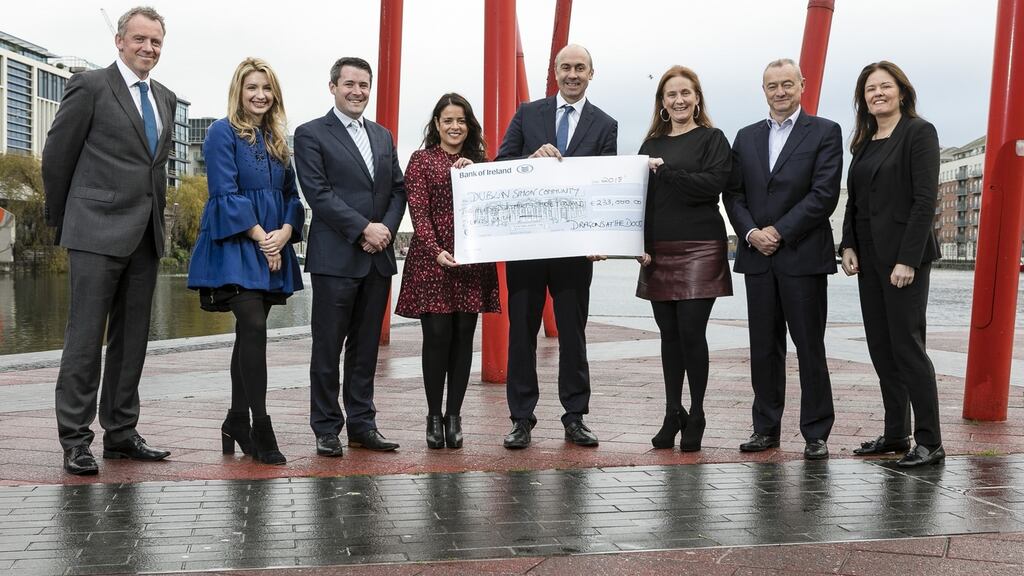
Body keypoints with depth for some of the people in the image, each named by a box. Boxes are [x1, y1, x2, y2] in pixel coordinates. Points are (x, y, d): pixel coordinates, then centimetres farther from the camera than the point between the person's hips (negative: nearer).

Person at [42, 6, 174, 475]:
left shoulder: (165, 99, 16)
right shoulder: (90, 86, -3)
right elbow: (57, 155, -1)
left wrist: (155, 219, 15)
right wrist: (61, 220, 6)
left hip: (145, 235, 7)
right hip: (98, 231, -6)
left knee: (132, 337, 9)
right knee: (86, 335, -4)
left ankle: (121, 432, 17)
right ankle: (75, 440, 1)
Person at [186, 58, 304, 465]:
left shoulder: (277, 139, 16)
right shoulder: (223, 133, -3)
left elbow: (291, 194, 15)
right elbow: (225, 194, -10)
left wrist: (285, 231, -5)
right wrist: (260, 236, -14)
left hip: (272, 248, 7)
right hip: (235, 246, -7)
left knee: (249, 333, 10)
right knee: (254, 328, -16)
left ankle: (236, 423, 19)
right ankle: (261, 431, -14)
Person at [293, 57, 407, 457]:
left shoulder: (383, 136, 17)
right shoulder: (311, 135, -1)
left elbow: (398, 190, 14)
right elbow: (318, 193, -10)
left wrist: (386, 229, -5)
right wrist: (364, 228, -16)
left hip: (378, 257, 5)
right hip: (335, 257, -5)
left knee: (366, 346, 10)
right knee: (328, 348, 0)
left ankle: (362, 424, 17)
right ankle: (326, 429, 9)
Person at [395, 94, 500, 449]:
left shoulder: (478, 162, 15)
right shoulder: (421, 160, 4)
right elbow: (418, 211, -6)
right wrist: (436, 250, -18)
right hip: (432, 259, -3)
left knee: (463, 336, 4)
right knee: (437, 335, -5)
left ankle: (454, 416, 12)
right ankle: (434, 416, 7)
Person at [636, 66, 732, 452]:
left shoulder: (712, 140, 2)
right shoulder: (652, 144, 14)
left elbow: (713, 184, -13)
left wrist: (665, 171, -15)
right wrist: (640, 246, -1)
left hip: (700, 249, -4)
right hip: (658, 252, 4)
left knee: (691, 333, -5)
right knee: (669, 334, 8)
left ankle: (696, 416, 8)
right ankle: (673, 414, 18)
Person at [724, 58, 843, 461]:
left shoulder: (824, 132, 0)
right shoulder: (746, 138, 15)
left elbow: (824, 194, -9)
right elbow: (734, 194, 10)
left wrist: (779, 232, -13)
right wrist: (750, 233, -7)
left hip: (803, 257, -4)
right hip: (758, 259, 4)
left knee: (810, 348, 0)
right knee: (763, 348, 9)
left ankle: (816, 434, 8)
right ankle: (766, 428, 18)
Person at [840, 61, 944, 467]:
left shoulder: (919, 133, -7)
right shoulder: (864, 142, 15)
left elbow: (925, 199, -14)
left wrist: (908, 259, -19)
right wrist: (848, 246, 4)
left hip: (904, 255, -8)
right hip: (869, 257, 8)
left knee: (906, 344, -8)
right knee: (880, 346, 9)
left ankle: (929, 442, -1)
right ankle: (895, 435, 17)